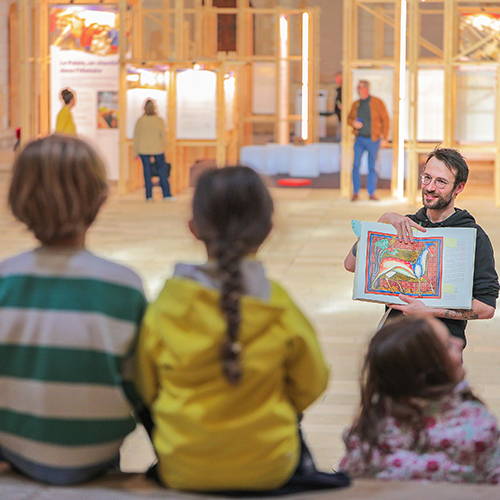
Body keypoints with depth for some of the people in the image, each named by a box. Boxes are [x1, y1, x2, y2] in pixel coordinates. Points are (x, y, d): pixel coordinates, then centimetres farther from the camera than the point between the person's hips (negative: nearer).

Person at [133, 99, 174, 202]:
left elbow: (136, 137, -1)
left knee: (147, 172, 4)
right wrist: (164, 149, 13)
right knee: (162, 171, 7)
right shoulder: (159, 120, -4)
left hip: (143, 150, 0)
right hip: (157, 149, 0)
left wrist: (135, 152, 6)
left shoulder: (140, 121, -5)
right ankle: (166, 194, 7)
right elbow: (163, 136, 2)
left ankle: (149, 196, 3)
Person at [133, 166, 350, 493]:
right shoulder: (279, 308, -14)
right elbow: (310, 387, -3)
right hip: (268, 470, 0)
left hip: (182, 473, 0)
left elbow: (145, 390, -3)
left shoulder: (166, 307, -13)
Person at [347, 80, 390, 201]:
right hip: (360, 139, 2)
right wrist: (353, 123, -6)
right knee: (356, 165, -6)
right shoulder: (356, 104, 7)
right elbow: (349, 118, 19)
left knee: (372, 167, 4)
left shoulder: (377, 103, -3)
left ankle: (372, 193, 13)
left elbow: (385, 121, 0)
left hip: (373, 140, -2)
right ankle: (355, 193, 4)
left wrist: (384, 138, -4)